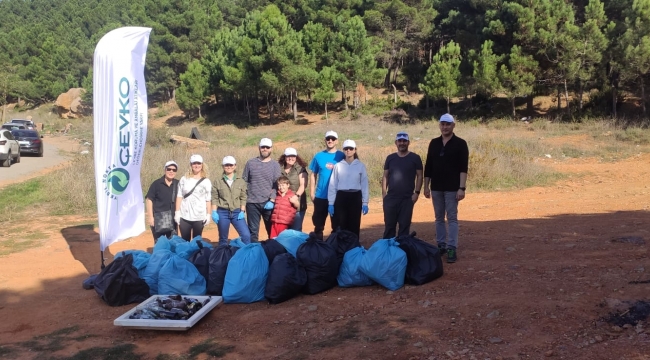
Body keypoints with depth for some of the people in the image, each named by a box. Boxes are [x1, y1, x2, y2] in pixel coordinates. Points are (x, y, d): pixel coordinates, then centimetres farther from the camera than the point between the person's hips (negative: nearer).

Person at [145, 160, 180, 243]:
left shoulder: (178, 184, 3)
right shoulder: (157, 183, -6)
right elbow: (149, 200, -6)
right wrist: (150, 216, -10)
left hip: (173, 218, 3)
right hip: (159, 218, -3)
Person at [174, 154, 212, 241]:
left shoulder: (206, 181, 3)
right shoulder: (184, 179, 5)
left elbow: (208, 200, 3)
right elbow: (179, 196, 6)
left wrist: (208, 214, -2)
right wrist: (177, 212, 0)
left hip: (199, 217, -1)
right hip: (184, 216, 1)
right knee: (185, 240, 7)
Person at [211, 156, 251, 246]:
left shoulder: (241, 182, 6)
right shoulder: (218, 182, 4)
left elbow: (243, 198, 3)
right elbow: (214, 198, 1)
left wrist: (242, 211, -6)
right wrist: (214, 212, -8)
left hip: (237, 212, 0)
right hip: (222, 212, 0)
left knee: (246, 235, -13)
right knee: (223, 238, 9)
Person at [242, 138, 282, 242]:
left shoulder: (275, 165, 5)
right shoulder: (250, 163, 7)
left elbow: (277, 185, -2)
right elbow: (244, 182, 9)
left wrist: (272, 200, -12)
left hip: (269, 203, -1)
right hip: (252, 203, 1)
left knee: (272, 230, 5)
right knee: (253, 231, 5)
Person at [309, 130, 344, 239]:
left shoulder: (342, 156, 1)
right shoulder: (318, 156, 4)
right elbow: (313, 175, 6)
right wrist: (312, 193, 1)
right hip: (321, 196, 1)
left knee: (337, 225, 7)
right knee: (318, 224, 8)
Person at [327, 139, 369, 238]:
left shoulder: (361, 166, 3)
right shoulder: (338, 165, 3)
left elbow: (364, 185, 4)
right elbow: (332, 185, 4)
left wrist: (365, 203, 0)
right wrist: (331, 203, -1)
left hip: (355, 197, 0)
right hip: (341, 197, 0)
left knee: (354, 226, 4)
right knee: (341, 226, 2)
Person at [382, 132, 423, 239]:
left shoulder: (415, 158, 1)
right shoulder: (390, 158, 9)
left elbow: (419, 176, 1)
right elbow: (385, 176, 10)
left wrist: (417, 192, -7)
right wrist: (384, 192, 2)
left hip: (407, 198, -2)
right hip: (390, 197, 2)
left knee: (405, 225, 3)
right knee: (389, 224, 5)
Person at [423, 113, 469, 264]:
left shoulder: (460, 144, -4)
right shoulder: (434, 143, 9)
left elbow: (463, 168, -10)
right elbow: (428, 166, 11)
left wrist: (462, 188, -17)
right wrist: (426, 186, 6)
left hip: (452, 188, -4)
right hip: (436, 188, 5)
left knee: (452, 218, -3)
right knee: (439, 218, 11)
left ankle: (452, 248, -1)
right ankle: (441, 245, 20)